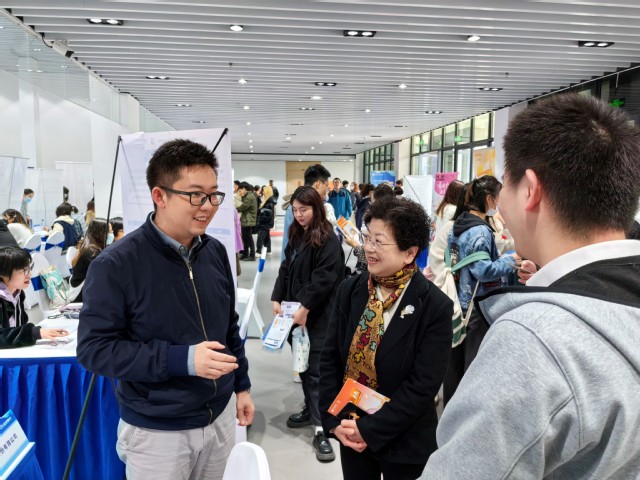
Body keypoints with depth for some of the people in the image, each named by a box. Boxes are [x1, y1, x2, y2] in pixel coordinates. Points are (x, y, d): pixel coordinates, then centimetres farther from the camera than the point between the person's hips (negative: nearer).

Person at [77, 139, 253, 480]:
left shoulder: (216, 252, -2)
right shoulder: (116, 264, -19)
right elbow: (93, 348, -19)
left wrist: (241, 385, 11)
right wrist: (182, 359, -27)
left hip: (219, 417, 5)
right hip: (156, 431, -5)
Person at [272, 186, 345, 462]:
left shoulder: (328, 239, -12)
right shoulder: (296, 236, 13)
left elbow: (325, 278, -19)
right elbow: (285, 270, 13)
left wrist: (305, 307, -21)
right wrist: (277, 299, 2)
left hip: (318, 315, -8)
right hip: (296, 311, 8)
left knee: (316, 369, -6)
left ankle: (321, 428, 0)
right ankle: (310, 409, 33)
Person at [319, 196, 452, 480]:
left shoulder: (435, 307, -17)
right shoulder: (349, 291, -4)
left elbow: (423, 385, -18)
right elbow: (329, 358, -1)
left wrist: (371, 430, -18)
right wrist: (333, 420, -8)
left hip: (405, 443, -3)